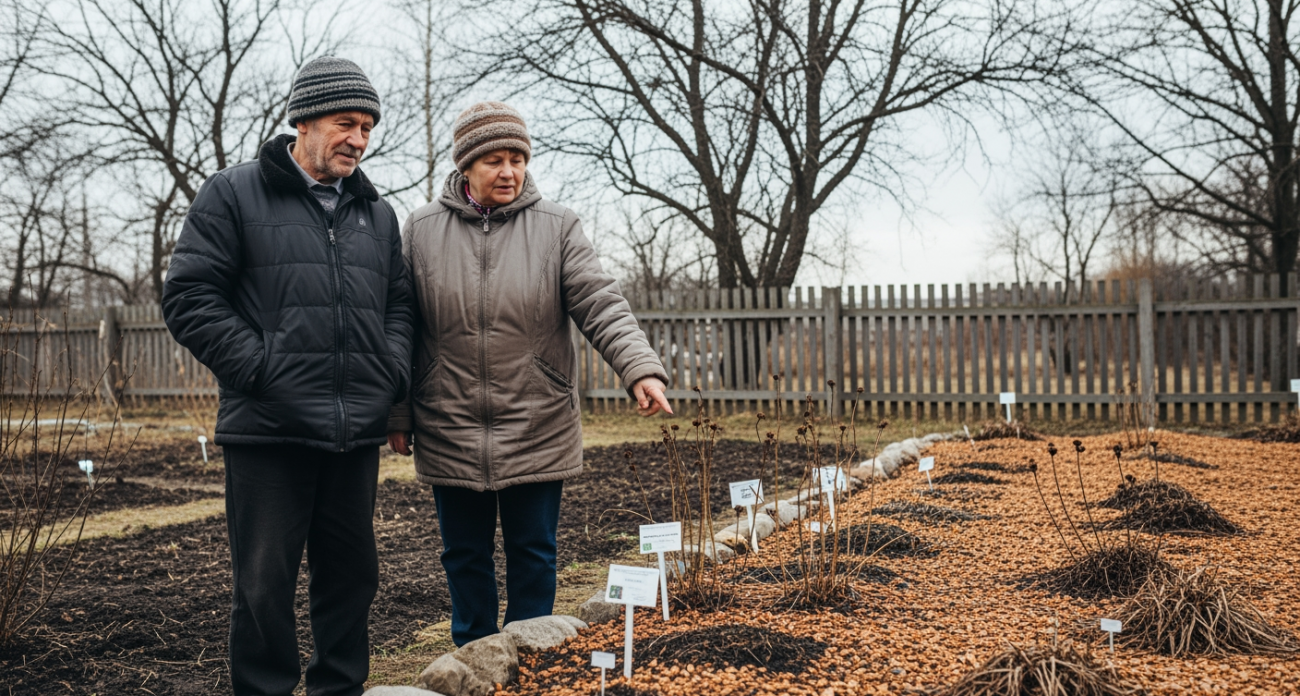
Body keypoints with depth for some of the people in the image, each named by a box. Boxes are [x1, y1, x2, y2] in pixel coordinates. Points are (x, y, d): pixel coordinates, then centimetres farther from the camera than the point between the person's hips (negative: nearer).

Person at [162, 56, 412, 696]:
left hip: (357, 433, 5)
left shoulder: (377, 214, 16)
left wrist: (392, 373, 3)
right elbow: (189, 298, -5)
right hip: (270, 430, -5)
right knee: (265, 583, 1)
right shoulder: (234, 194, 1)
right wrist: (263, 370, -13)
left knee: (351, 573, 13)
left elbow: (400, 304, 21)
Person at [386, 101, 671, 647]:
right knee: (465, 555, 12)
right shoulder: (421, 231, 4)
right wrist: (397, 415, 4)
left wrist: (641, 368, -23)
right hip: (450, 433, 1)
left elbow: (601, 306, -8)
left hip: (537, 432, -1)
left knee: (533, 554, 8)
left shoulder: (557, 228, 1)